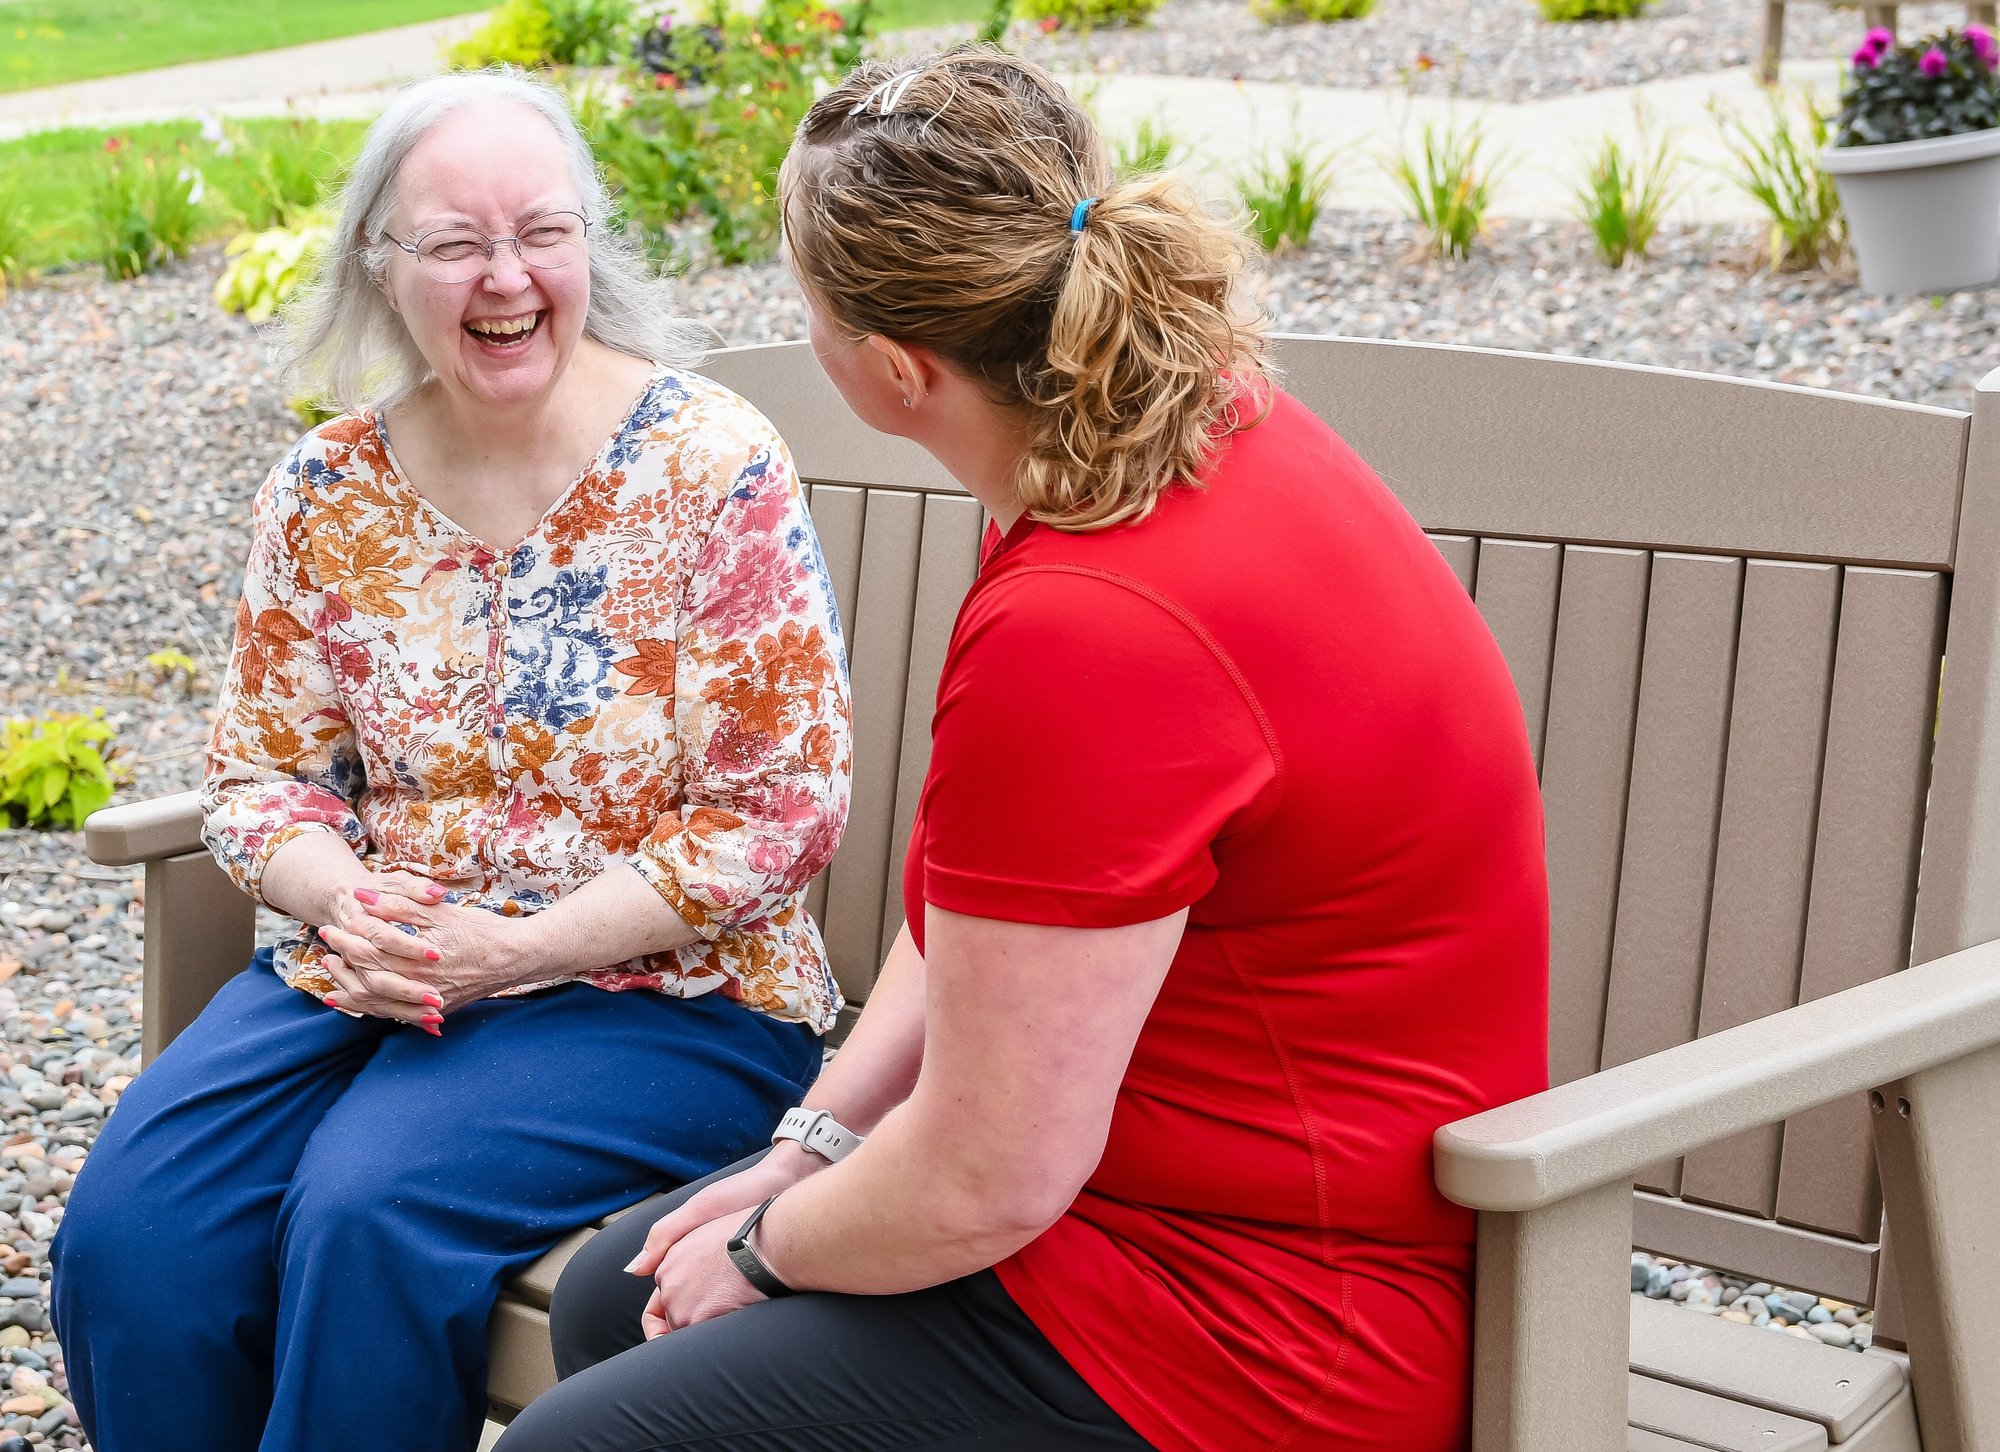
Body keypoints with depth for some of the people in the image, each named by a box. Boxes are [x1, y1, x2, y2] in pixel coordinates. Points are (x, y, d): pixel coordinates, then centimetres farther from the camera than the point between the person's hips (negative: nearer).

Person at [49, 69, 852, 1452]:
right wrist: (345, 901, -12)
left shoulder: (715, 469, -10)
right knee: (134, 1225, -17)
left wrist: (523, 947, -18)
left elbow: (780, 814, -11)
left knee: (371, 1215, -28)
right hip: (377, 966, 5)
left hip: (658, 989, -4)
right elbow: (262, 770, 11)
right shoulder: (328, 492, 4)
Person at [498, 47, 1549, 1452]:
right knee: (610, 1300, 16)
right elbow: (982, 896, 9)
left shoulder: (1084, 636, -32)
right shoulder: (1207, 421, -1)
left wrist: (767, 1254, -4)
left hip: (1246, 1333, -10)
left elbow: (982, 1185, -24)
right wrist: (814, 1143, 6)